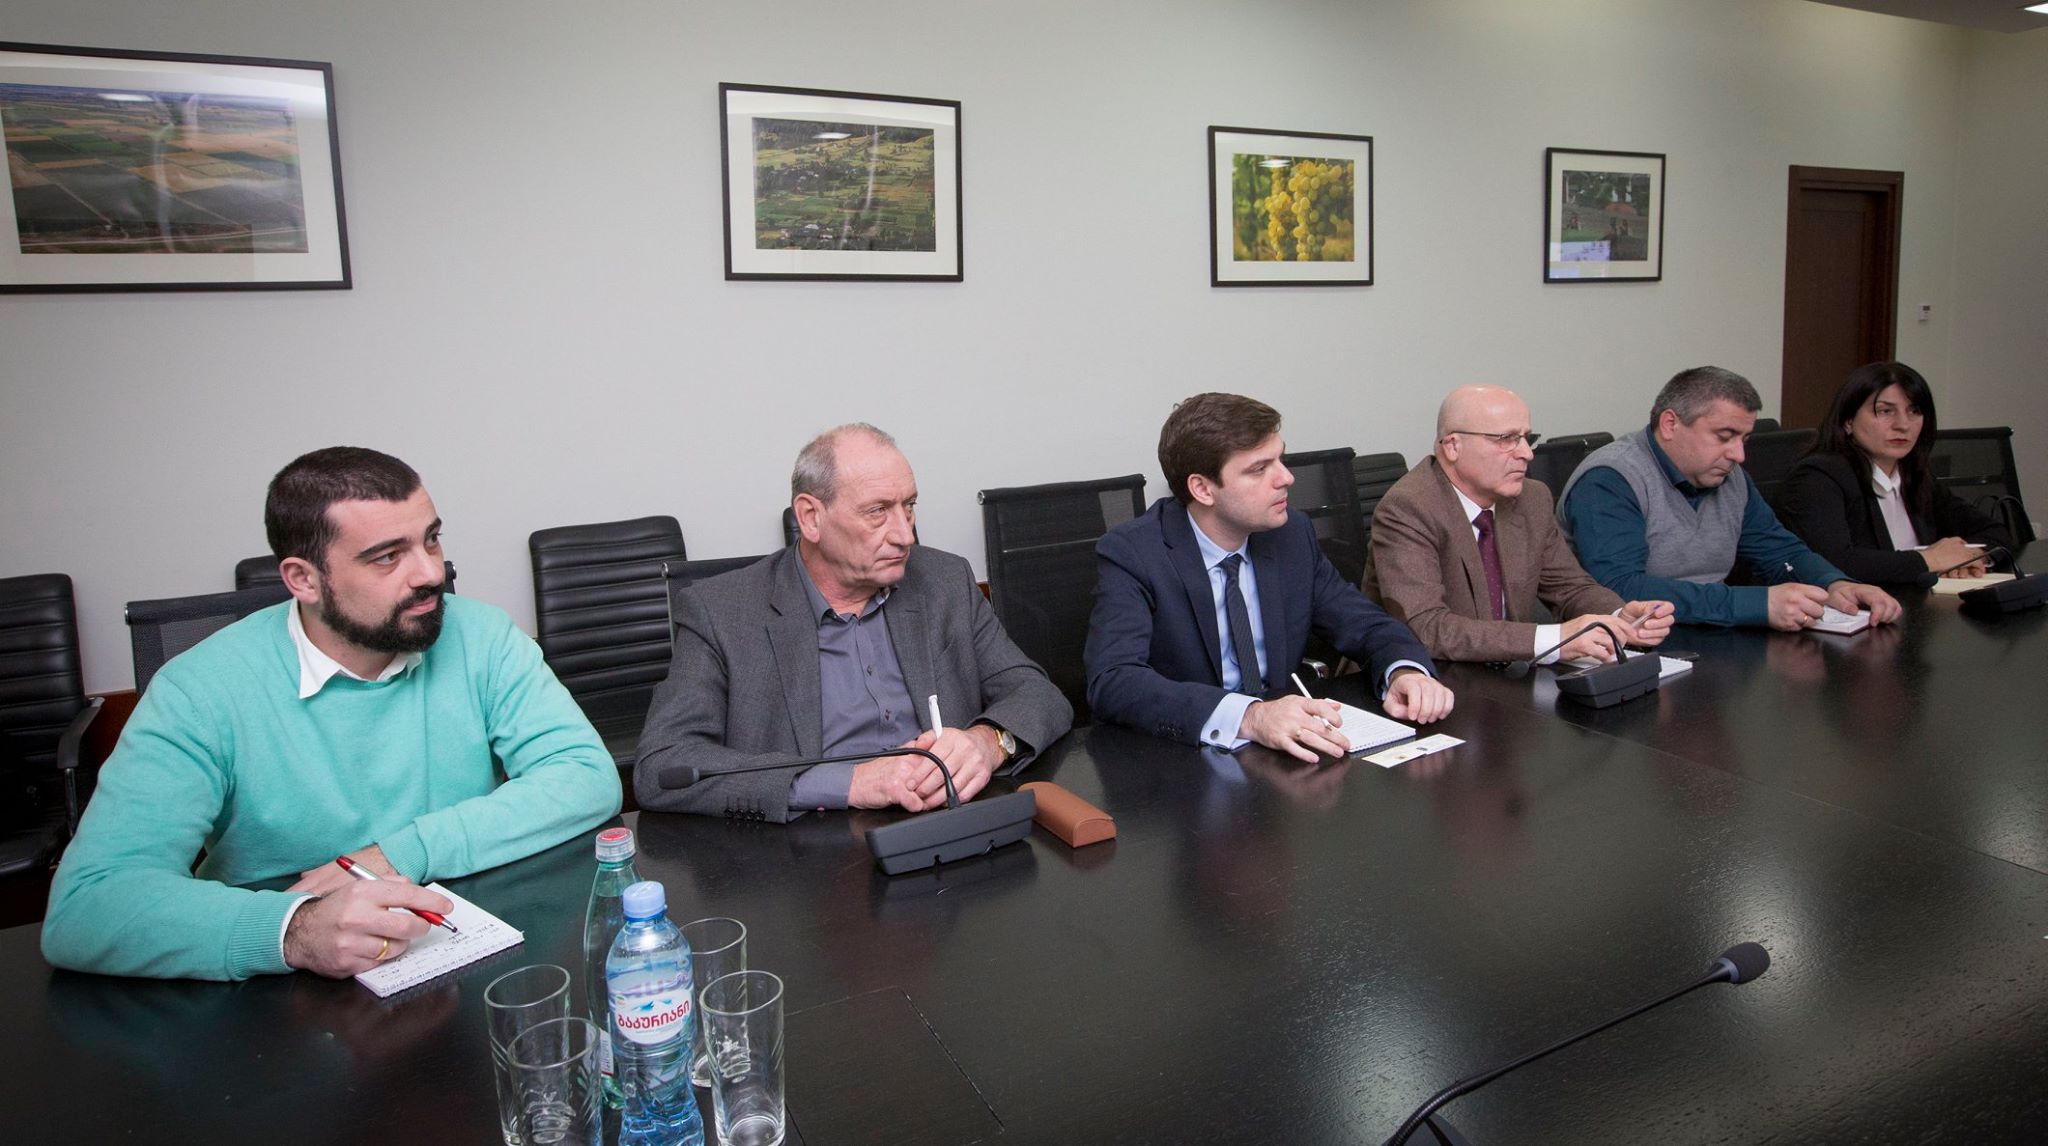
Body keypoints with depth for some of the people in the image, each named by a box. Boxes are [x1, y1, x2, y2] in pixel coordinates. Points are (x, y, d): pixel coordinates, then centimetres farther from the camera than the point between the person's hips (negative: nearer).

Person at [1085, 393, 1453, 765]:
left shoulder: (1294, 535, 1)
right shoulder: (1129, 553, -14)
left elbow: (1367, 626, 9)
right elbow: (1111, 681, -26)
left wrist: (1405, 672, -15)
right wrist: (1246, 716, -39)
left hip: (1285, 751, 4)